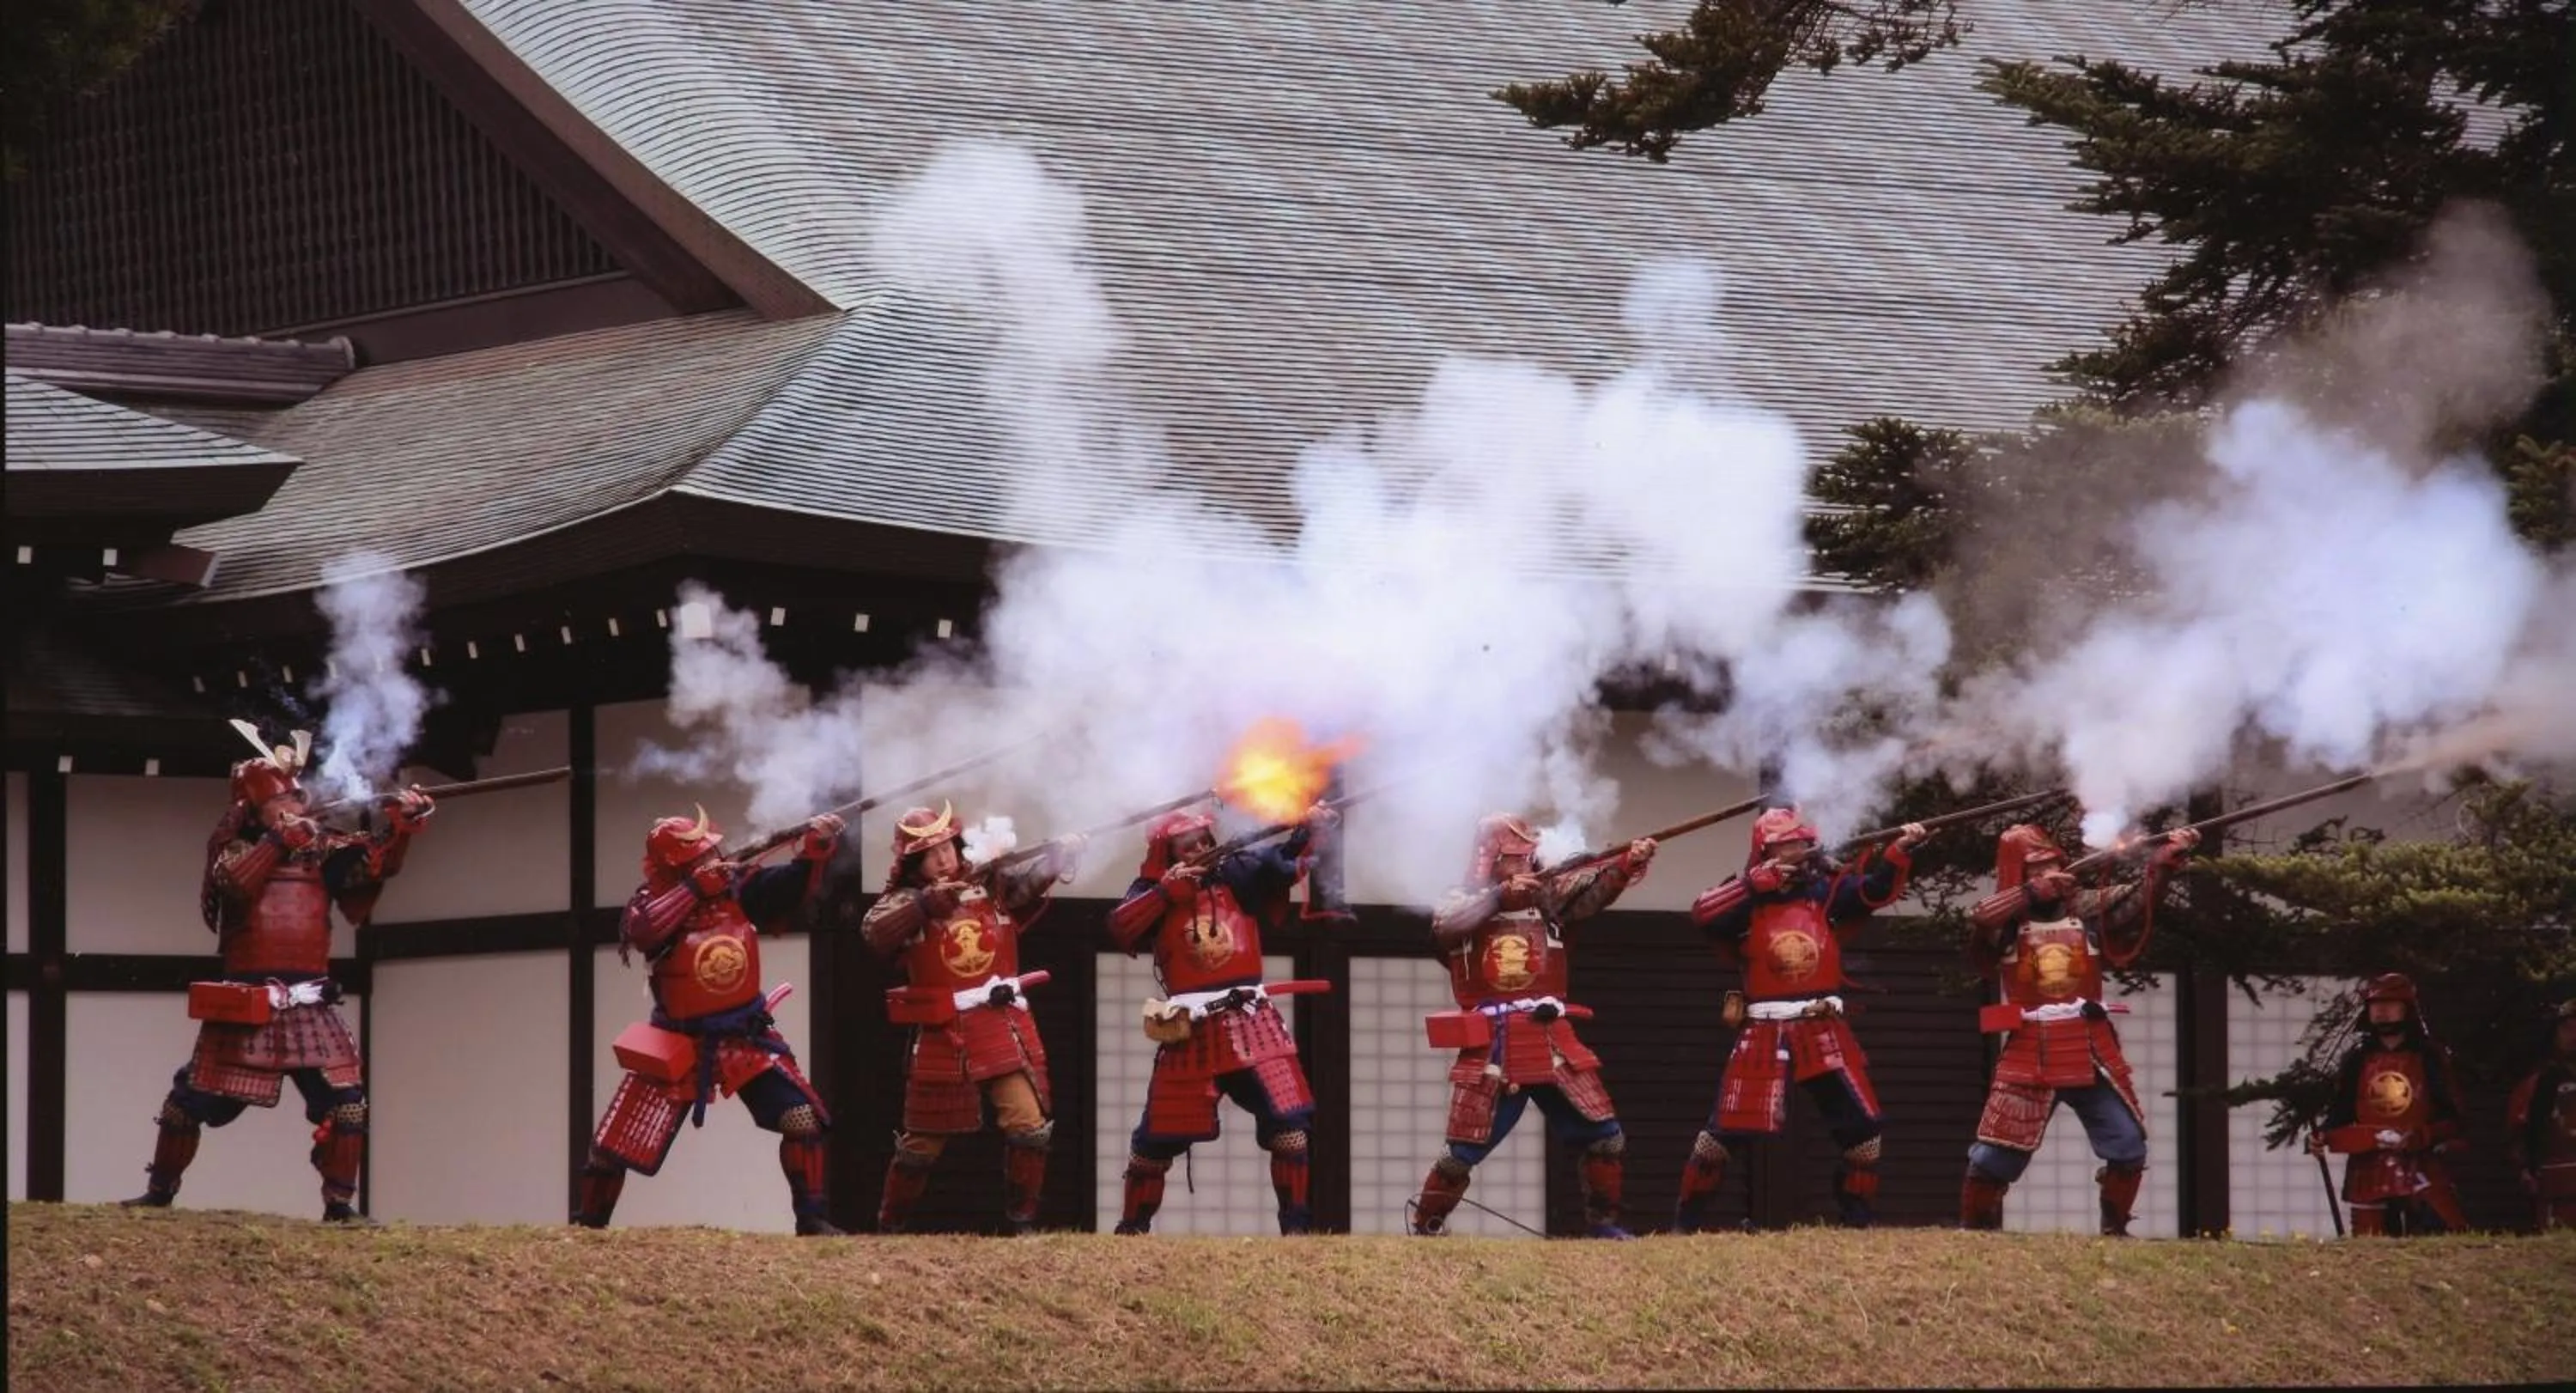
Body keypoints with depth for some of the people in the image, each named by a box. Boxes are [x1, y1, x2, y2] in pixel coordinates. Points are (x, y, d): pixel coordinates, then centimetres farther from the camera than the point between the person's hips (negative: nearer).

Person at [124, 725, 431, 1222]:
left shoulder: (322, 850, 8)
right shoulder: (236, 851, 3)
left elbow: (375, 861, -5)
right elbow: (232, 882, -19)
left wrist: (399, 827, -23)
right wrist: (279, 841, -24)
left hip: (308, 1007, 2)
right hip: (244, 1005, -2)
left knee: (345, 1100, -11)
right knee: (192, 1097, 6)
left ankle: (340, 1203, -4)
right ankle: (159, 1192, 22)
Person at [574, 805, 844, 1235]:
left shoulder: (740, 888, -6)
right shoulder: (653, 902, -13)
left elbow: (794, 884, -12)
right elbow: (642, 930, -34)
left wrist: (815, 850, -32)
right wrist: (698, 888, -37)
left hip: (746, 1037, 2)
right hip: (679, 1043, -2)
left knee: (803, 1121, -12)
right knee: (617, 1144, 0)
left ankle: (812, 1220, 1)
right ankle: (585, 1225, 19)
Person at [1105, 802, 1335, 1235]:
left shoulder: (1237, 874, 5)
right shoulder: (1153, 893, 2)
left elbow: (1283, 860, -6)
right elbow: (1120, 929, -14)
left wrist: (1311, 830, -23)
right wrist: (1166, 891, -19)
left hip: (1249, 1020, 1)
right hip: (1190, 1029, -1)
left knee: (1287, 1118, -11)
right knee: (1160, 1134, 6)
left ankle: (1296, 1222, -4)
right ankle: (1132, 1227, 21)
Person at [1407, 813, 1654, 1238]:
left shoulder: (1546, 899, 9)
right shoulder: (1465, 903, 3)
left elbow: (1593, 887, -6)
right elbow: (1444, 924, -19)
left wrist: (1628, 864, -26)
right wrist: (1501, 895, -27)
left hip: (1550, 1042, 3)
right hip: (1491, 1048, -3)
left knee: (1605, 1138, 2)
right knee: (1463, 1152, -3)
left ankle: (1602, 1226, 16)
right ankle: (1423, 1230, 12)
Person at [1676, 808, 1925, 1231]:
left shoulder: (1828, 889, 6)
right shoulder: (1747, 895, 1)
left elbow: (1875, 890, -7)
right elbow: (1702, 915, -16)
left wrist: (1900, 851, -24)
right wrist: (1760, 882, -18)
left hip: (1824, 1029, 2)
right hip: (1764, 1032, -2)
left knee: (1863, 1126, 1)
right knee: (1725, 1129, -3)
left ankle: (1861, 1223, 15)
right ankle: (1686, 1223, 8)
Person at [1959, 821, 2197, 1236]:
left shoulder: (2087, 906, 6)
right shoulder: (2005, 918, 1)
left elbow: (2138, 897, -6)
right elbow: (1980, 921, -21)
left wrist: (2167, 857, -22)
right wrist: (2033, 893, -26)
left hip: (2091, 1050, 3)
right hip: (2030, 1053, -2)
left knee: (2128, 1146, 1)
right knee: (1995, 1153, -2)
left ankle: (2114, 1228, 15)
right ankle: (1974, 1230, 12)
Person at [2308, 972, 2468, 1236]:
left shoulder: (2429, 1056, 1)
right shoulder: (2357, 1059, 11)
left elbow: (2452, 1117, -1)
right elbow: (2340, 1112, 16)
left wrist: (2422, 1136, -19)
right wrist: (2322, 1137, -5)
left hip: (2422, 1168, -3)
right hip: (2369, 1172, 3)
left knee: (2449, 1236, -18)